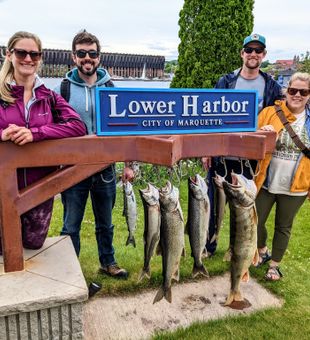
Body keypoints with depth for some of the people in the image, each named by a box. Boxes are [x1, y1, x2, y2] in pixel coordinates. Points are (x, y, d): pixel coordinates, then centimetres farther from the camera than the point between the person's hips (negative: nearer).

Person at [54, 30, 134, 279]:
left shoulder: (110, 88, 3)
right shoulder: (63, 89, -2)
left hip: (105, 168, 2)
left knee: (105, 223, 16)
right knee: (71, 226, 8)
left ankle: (108, 262, 36)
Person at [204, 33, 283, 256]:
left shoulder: (272, 87, 4)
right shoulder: (226, 82, 2)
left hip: (252, 158, 1)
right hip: (222, 155, 0)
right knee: (215, 203, 8)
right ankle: (209, 246, 27)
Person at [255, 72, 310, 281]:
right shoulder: (269, 112, -4)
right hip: (266, 182, 0)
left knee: (283, 227, 14)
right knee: (256, 222, 10)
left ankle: (275, 265, 34)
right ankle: (263, 252, 40)